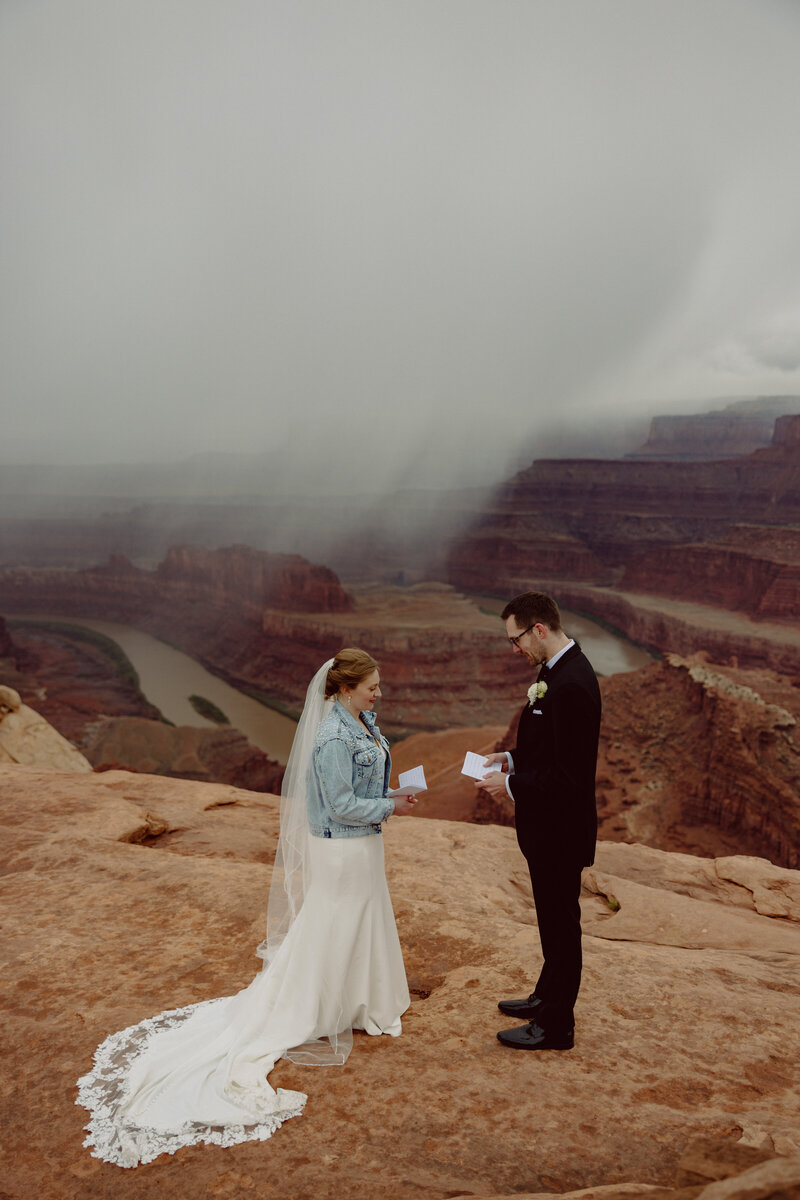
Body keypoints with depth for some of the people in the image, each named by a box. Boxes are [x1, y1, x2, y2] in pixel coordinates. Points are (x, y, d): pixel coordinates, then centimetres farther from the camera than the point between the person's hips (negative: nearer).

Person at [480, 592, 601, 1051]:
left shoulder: (571, 685, -27)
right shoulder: (559, 670, 5)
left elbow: (568, 773, -27)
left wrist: (512, 785, -18)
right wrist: (513, 757, 4)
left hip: (560, 829, -10)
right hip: (551, 827, 10)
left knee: (561, 924, 6)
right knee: (555, 922, 24)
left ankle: (556, 1027, 23)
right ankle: (548, 998, 42)